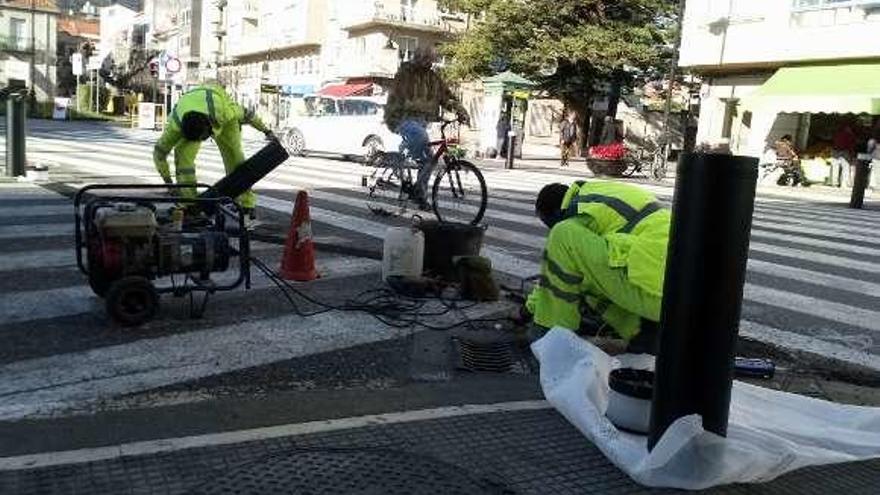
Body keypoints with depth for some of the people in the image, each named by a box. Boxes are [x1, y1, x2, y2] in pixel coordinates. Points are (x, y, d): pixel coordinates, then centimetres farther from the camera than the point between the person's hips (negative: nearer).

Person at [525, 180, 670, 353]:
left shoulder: (582, 213, -6)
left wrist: (534, 303, 21)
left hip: (655, 293, -10)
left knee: (563, 238, -10)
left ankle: (553, 331, -1)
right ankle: (641, 329, 12)